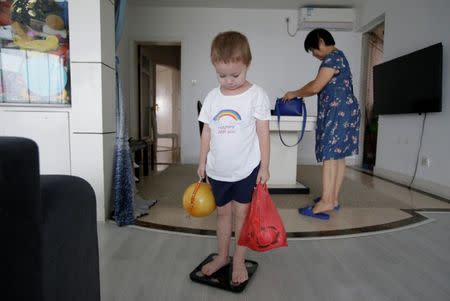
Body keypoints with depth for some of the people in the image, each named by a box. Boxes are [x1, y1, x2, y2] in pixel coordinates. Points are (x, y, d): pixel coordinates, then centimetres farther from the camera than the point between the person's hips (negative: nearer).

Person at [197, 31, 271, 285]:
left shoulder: (257, 95, -9)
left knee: (241, 212, 5)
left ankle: (239, 261, 25)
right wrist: (202, 162, 8)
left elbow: (263, 133, -7)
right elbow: (207, 132, 7)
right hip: (218, 170, 4)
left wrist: (264, 167, -8)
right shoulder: (212, 97, 1)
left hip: (246, 168, -3)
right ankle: (222, 256, 34)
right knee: (223, 212, 16)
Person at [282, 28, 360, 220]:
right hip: (342, 112, 10)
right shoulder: (337, 57, 23)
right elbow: (319, 85, 22)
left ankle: (326, 202, -14)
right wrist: (297, 94, 17)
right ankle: (333, 198, 12)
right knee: (338, 155, 7)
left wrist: (295, 94, 1)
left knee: (329, 155, -14)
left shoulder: (332, 57, -10)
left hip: (338, 112, -10)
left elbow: (315, 87, -14)